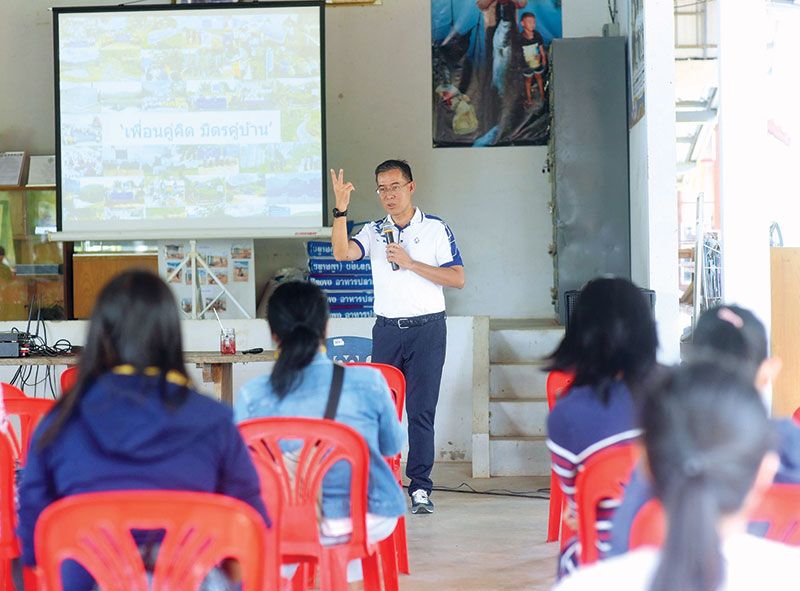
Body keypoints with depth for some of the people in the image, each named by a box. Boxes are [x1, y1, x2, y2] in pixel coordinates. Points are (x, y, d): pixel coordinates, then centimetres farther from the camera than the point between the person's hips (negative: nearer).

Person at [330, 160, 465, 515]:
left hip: (427, 329, -3)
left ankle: (420, 488, -1)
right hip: (387, 329, 3)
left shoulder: (435, 229, 2)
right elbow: (342, 253, -10)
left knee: (421, 409, -3)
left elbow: (457, 278, -4)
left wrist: (410, 263, -11)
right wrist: (341, 209, -20)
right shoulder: (374, 232, 9)